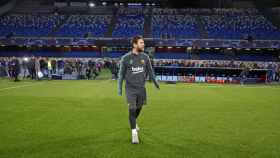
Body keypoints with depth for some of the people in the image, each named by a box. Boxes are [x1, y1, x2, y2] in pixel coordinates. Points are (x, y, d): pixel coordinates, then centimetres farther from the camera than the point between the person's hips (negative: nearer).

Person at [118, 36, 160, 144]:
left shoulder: (145, 57, 1)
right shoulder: (126, 58, -7)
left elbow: (150, 71, 13)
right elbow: (121, 73, 0)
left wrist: (155, 82, 19)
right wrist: (119, 88, 1)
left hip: (141, 88, 3)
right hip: (130, 88, -3)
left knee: (138, 108, 15)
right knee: (132, 109, -10)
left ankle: (134, 122, 45)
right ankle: (134, 132, -2)